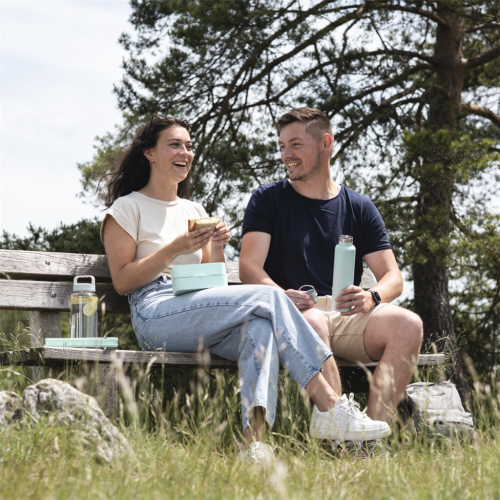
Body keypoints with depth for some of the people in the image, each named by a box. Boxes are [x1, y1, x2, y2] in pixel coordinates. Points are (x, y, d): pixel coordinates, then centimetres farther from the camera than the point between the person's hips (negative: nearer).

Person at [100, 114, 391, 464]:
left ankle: (255, 437, -49)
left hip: (200, 312, 6)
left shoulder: (195, 210, 26)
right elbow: (123, 282, -1)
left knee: (261, 325, -32)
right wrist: (175, 249, -11)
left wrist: (217, 248, 2)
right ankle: (331, 406, -31)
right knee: (268, 297, -26)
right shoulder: (127, 208, 9)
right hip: (157, 317, -5)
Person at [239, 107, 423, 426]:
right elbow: (249, 267, 0)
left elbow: (393, 276, 12)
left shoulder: (359, 208, 18)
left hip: (347, 316, 3)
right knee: (311, 322, -38)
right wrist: (280, 295, -23)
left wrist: (372, 298, -14)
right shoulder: (268, 200, 12)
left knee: (408, 325, -27)